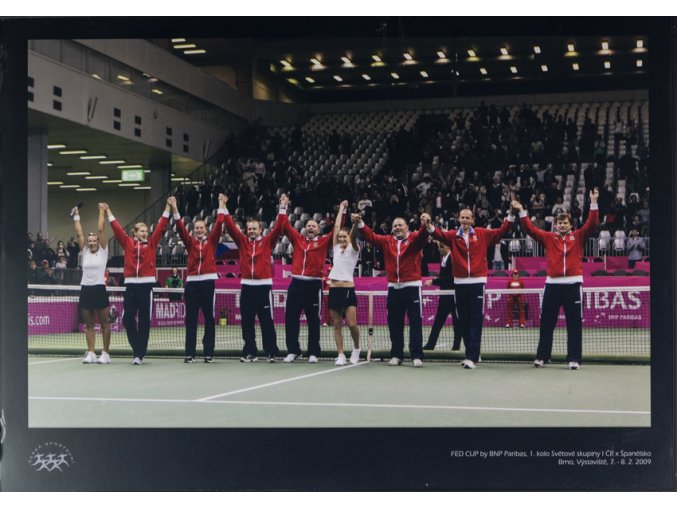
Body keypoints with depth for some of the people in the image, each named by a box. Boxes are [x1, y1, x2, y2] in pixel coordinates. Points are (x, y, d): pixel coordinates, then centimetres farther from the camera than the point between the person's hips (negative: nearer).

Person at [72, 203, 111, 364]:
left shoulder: (103, 251, 2)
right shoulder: (85, 252, 11)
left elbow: (100, 230, -4)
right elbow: (79, 234, 9)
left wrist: (102, 212, -3)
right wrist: (76, 216, 11)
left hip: (99, 289, -4)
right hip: (85, 289, 4)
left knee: (104, 323, 1)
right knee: (89, 324, 6)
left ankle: (105, 353, 6)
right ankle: (91, 353, 10)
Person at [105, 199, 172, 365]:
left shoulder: (151, 243, 8)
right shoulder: (128, 242, 9)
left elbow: (161, 226, 5)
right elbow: (116, 227, 12)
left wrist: (167, 208, 1)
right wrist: (108, 212, 13)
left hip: (146, 285, -1)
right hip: (131, 285, 1)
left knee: (144, 321, 1)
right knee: (127, 319, -2)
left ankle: (139, 354, 7)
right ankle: (138, 350, 15)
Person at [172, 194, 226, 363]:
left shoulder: (212, 241, 8)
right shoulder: (190, 242, 11)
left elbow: (218, 225, -2)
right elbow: (180, 228, 0)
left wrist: (221, 205, -5)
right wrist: (175, 209, -9)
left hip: (208, 282, -1)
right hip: (192, 282, 1)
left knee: (209, 319, 2)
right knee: (191, 319, 2)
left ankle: (209, 353, 6)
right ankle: (190, 353, 4)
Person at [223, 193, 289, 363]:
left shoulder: (267, 242, 4)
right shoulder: (242, 241, 10)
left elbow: (278, 228, -5)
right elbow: (231, 227, 4)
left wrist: (282, 208, -11)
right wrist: (224, 208, -2)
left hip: (264, 286, -3)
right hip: (247, 287, 3)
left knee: (267, 322, -1)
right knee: (247, 322, 5)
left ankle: (271, 352, 4)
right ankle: (250, 352, 13)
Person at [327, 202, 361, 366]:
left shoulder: (353, 249, 3)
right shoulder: (336, 248, 14)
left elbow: (353, 236, -16)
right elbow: (336, 227, 13)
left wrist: (356, 223, -35)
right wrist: (341, 209, 19)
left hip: (348, 290, -5)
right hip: (334, 290, 5)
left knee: (352, 324, -10)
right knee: (337, 325, 4)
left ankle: (356, 349, 14)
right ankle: (341, 355, 9)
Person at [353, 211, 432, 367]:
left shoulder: (414, 239, 0)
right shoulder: (387, 241, 12)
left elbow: (422, 236, -20)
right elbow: (371, 236, 6)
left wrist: (425, 225, -43)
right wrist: (360, 223, -9)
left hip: (412, 286, -4)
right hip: (393, 288, 4)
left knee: (415, 322, -4)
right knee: (394, 323, 8)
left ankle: (416, 356, -4)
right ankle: (396, 355, 16)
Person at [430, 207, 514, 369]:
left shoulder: (482, 234, 4)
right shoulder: (453, 236, 4)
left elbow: (501, 231, 1)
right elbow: (439, 234, -13)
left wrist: (510, 216, -12)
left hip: (477, 282, -2)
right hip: (460, 283, 2)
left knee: (476, 321, -5)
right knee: (463, 320, 9)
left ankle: (472, 357, -7)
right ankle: (470, 354, 21)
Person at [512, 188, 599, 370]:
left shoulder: (578, 237, 7)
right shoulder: (548, 238, 10)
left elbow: (592, 224, -3)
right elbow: (530, 229, 5)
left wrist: (593, 202, -12)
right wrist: (521, 211, -3)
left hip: (573, 284, -2)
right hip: (552, 284, 2)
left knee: (574, 323, 0)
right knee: (546, 323, 6)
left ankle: (574, 358, 3)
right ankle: (542, 356, 14)